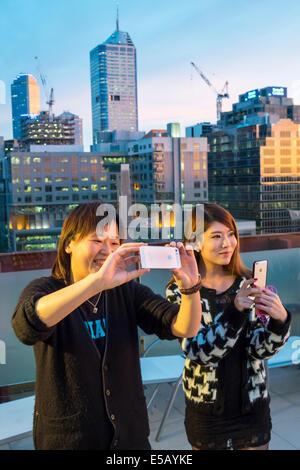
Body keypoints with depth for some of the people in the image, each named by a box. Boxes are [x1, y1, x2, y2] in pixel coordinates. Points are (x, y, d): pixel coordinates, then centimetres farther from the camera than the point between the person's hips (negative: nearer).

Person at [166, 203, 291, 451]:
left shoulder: (248, 283, -5)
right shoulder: (180, 289, -12)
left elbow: (259, 350, -9)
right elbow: (197, 352, -22)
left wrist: (280, 319, -29)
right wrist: (235, 311, -35)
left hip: (253, 405, 2)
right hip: (206, 410, -1)